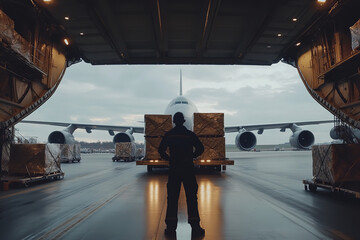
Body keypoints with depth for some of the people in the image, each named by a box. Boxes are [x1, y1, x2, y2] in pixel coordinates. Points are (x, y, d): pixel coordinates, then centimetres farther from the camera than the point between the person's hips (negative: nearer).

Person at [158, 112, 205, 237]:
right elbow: (200, 148, 1)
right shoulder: (190, 134, 2)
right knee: (192, 198, 4)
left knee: (172, 199, 6)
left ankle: (171, 228, 7)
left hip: (173, 169, 1)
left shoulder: (168, 135, 3)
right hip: (188, 169, 0)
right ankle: (195, 227, 4)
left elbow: (161, 150, 1)